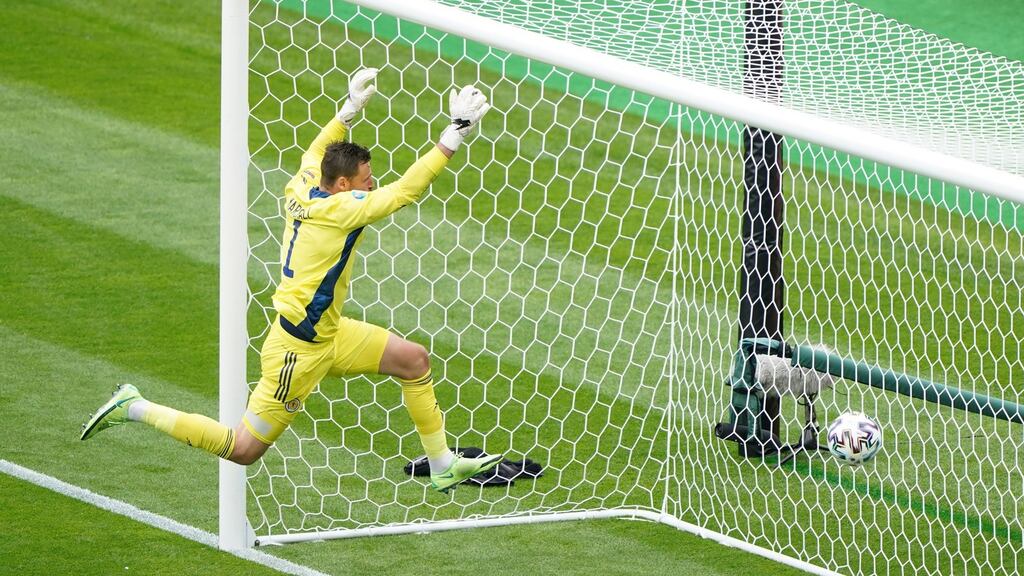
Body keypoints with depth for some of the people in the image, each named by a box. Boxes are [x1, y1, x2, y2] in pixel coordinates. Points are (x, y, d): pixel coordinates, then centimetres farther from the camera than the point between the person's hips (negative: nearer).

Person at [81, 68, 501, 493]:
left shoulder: (303, 188, -1)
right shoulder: (339, 210, -25)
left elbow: (314, 154, 23)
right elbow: (405, 191, -29)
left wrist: (350, 109, 22)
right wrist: (453, 136, -27)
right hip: (298, 349, -10)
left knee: (413, 359, 10)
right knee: (243, 450, 0)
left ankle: (444, 466, 20)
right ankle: (135, 409, 8)